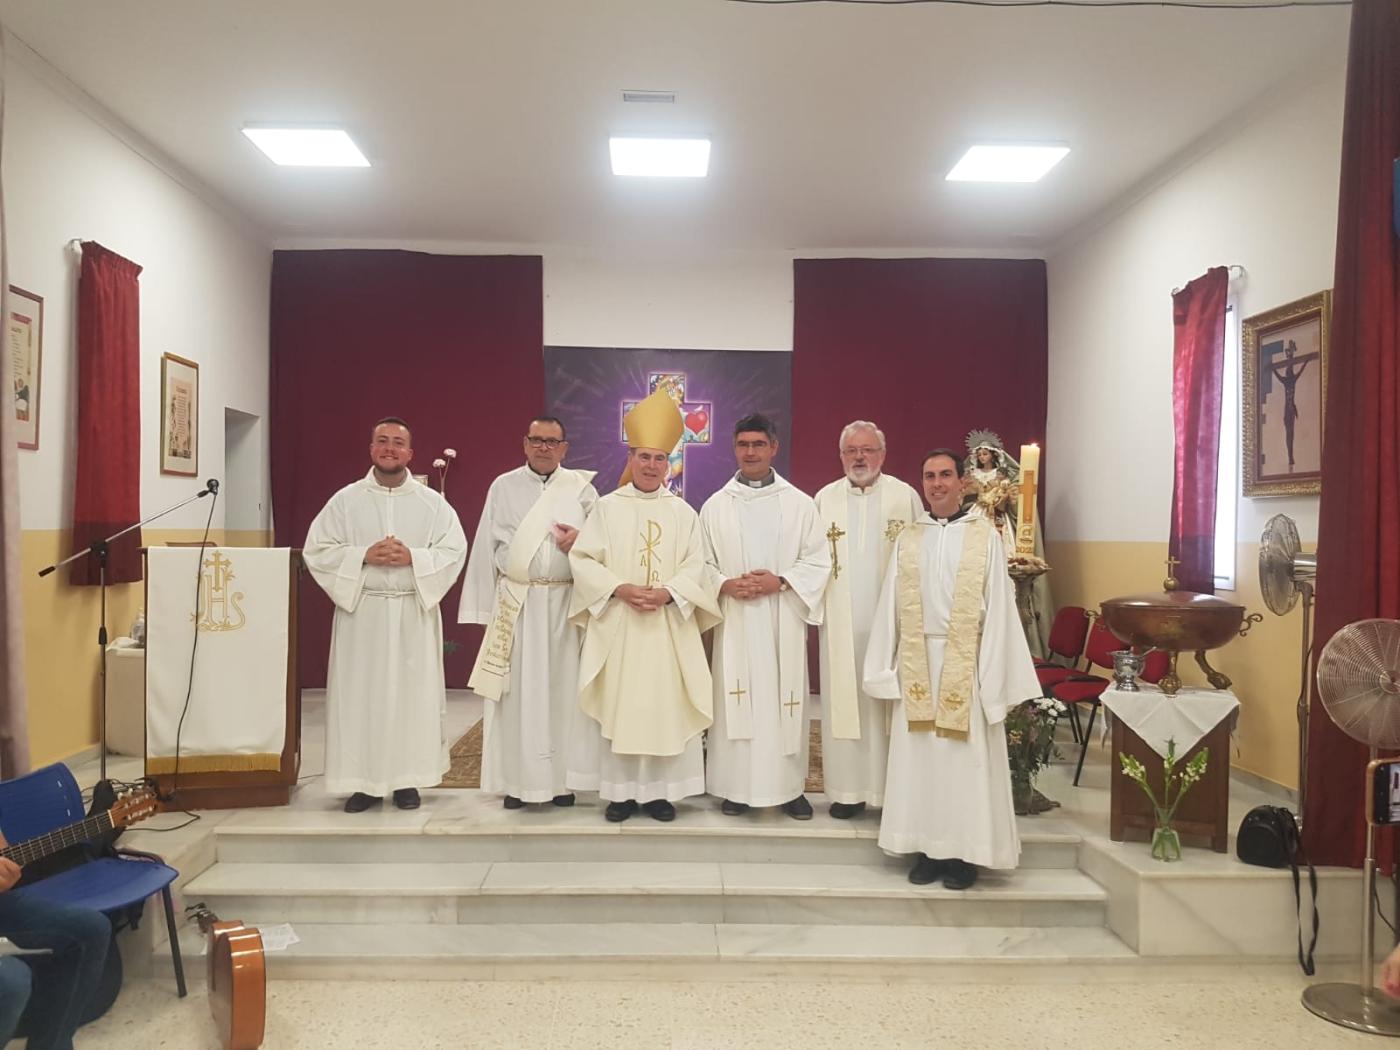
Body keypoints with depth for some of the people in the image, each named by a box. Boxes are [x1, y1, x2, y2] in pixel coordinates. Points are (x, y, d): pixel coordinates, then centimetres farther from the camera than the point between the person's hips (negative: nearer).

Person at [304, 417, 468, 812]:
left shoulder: (432, 502, 4)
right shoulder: (346, 500, 4)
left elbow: (455, 552, 0)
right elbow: (316, 551, 0)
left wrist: (412, 557, -16)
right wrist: (364, 556, -14)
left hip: (414, 612, 0)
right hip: (361, 610, 0)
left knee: (412, 693, 4)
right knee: (359, 695, 1)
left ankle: (406, 779, 15)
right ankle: (363, 781, 11)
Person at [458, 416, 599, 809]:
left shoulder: (582, 488, 6)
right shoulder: (503, 487, 6)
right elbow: (487, 547, 6)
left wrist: (581, 541, -15)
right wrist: (484, 606, 2)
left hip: (566, 603, 0)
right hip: (515, 603, 0)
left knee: (562, 687, 4)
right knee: (516, 690, 3)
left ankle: (561, 777, 14)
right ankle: (517, 780, 12)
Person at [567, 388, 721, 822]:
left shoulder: (683, 512, 6)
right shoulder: (607, 507, 3)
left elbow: (694, 567, 1)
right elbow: (582, 559, -3)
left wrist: (667, 592, -17)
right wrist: (620, 589, -16)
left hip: (668, 626, 1)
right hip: (616, 624, -1)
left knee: (665, 706, 3)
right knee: (618, 706, 2)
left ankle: (659, 790, 13)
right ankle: (621, 791, 12)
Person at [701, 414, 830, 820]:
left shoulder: (800, 504, 4)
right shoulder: (715, 506, 7)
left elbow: (818, 562, 2)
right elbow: (700, 564, 7)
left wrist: (779, 581, -12)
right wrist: (725, 585, -12)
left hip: (783, 621, 0)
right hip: (734, 620, 0)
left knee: (785, 699, 2)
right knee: (736, 701, 2)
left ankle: (790, 786, 14)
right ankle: (737, 786, 13)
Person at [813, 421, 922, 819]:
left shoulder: (905, 496, 1)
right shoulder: (825, 499, 7)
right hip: (841, 623, 2)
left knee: (889, 702, 2)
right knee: (844, 702, 3)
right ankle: (849, 789, 12)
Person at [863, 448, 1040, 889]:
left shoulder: (985, 536, 0)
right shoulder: (907, 538, 8)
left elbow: (997, 607, -3)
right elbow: (891, 607, 7)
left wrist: (992, 676, -9)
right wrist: (887, 670, 3)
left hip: (965, 662, -3)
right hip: (917, 662, 3)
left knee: (965, 759, 2)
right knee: (918, 757, 6)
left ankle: (963, 853, 14)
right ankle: (927, 849, 17)